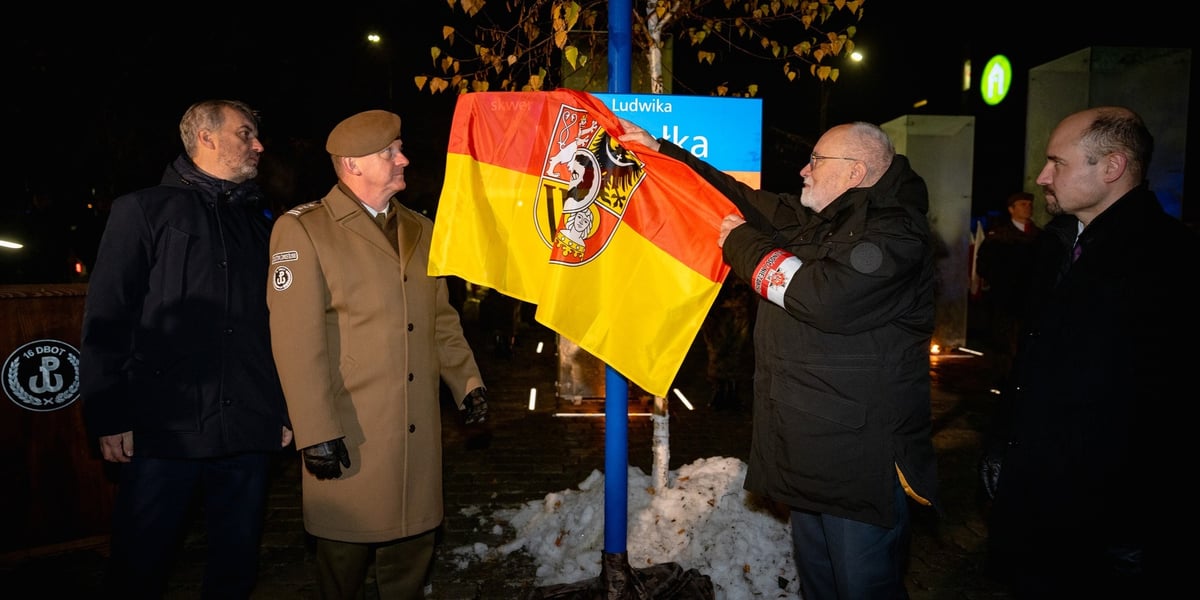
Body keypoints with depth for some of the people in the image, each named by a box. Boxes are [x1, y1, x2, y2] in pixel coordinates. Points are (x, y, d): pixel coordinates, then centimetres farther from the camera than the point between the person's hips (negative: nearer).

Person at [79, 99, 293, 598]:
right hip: (164, 428, -3)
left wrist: (287, 408, 8)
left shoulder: (262, 223, 14)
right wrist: (108, 418, -7)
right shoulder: (144, 210, 3)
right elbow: (106, 321, -2)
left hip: (250, 431, 4)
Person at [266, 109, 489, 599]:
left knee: (412, 557, 14)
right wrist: (316, 431, -15)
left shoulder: (421, 230, 12)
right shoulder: (303, 230, -7)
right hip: (349, 437, -5)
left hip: (420, 435, 5)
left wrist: (467, 384, 8)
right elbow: (296, 342, -13)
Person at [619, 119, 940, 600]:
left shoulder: (895, 235, -15)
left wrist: (742, 242, -13)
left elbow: (826, 298, -28)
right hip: (811, 452, 9)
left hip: (862, 463, -9)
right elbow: (742, 199, 18)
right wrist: (661, 151, 18)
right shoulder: (813, 220, 11)